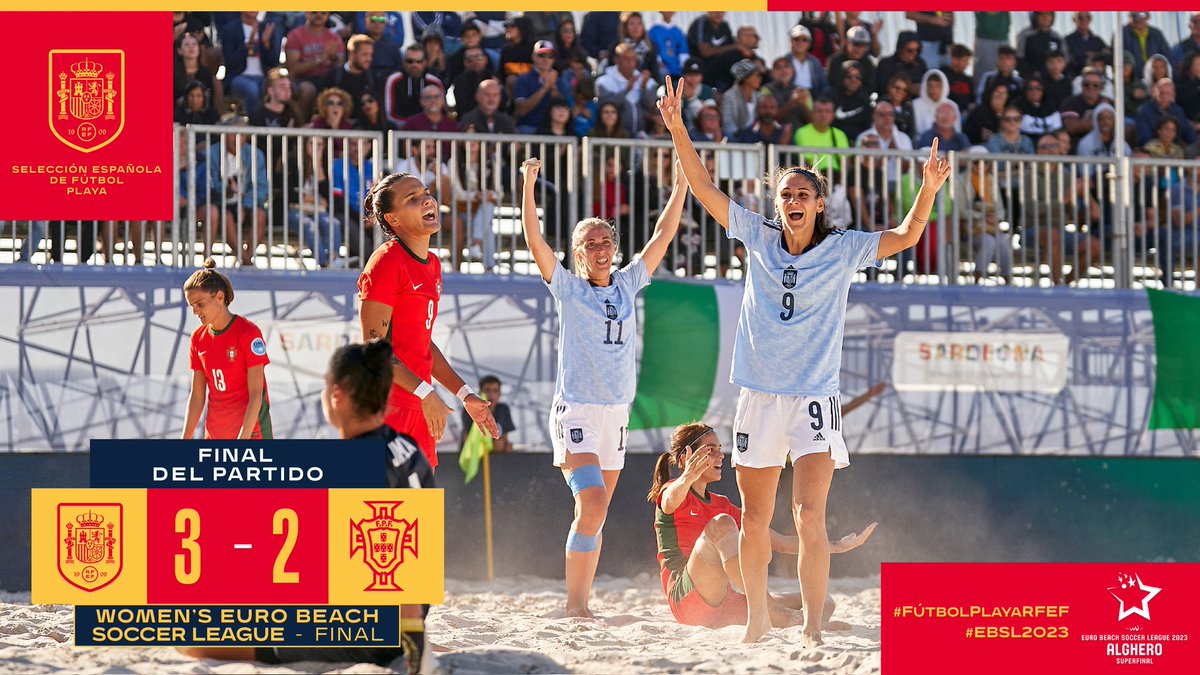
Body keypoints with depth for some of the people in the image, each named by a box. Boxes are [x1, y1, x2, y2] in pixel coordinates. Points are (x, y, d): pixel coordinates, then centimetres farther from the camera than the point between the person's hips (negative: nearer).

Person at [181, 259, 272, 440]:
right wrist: (185, 439, 3)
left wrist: (243, 439, -23)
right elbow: (196, 396, 10)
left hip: (251, 431, -6)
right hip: (214, 434, 6)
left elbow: (256, 393, -15)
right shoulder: (198, 338, 7)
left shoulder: (248, 332, -12)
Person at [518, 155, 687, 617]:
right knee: (592, 505, -20)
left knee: (593, 516, 8)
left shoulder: (627, 285, 11)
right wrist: (528, 186, -21)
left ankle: (581, 603, 12)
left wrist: (681, 184, 12)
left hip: (616, 414, 5)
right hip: (575, 411, -5)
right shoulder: (568, 289, -1)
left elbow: (663, 235, 16)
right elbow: (535, 241, -12)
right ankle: (574, 604, -16)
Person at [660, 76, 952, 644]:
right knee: (754, 521, 9)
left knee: (809, 518, -14)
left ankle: (813, 629, -13)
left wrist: (930, 189, -20)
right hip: (759, 396, 3)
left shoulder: (842, 250, 1)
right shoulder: (759, 239, 5)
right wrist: (677, 129, -3)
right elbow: (704, 188, 5)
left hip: (814, 399, -3)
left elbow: (906, 236, -4)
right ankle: (758, 616, 25)